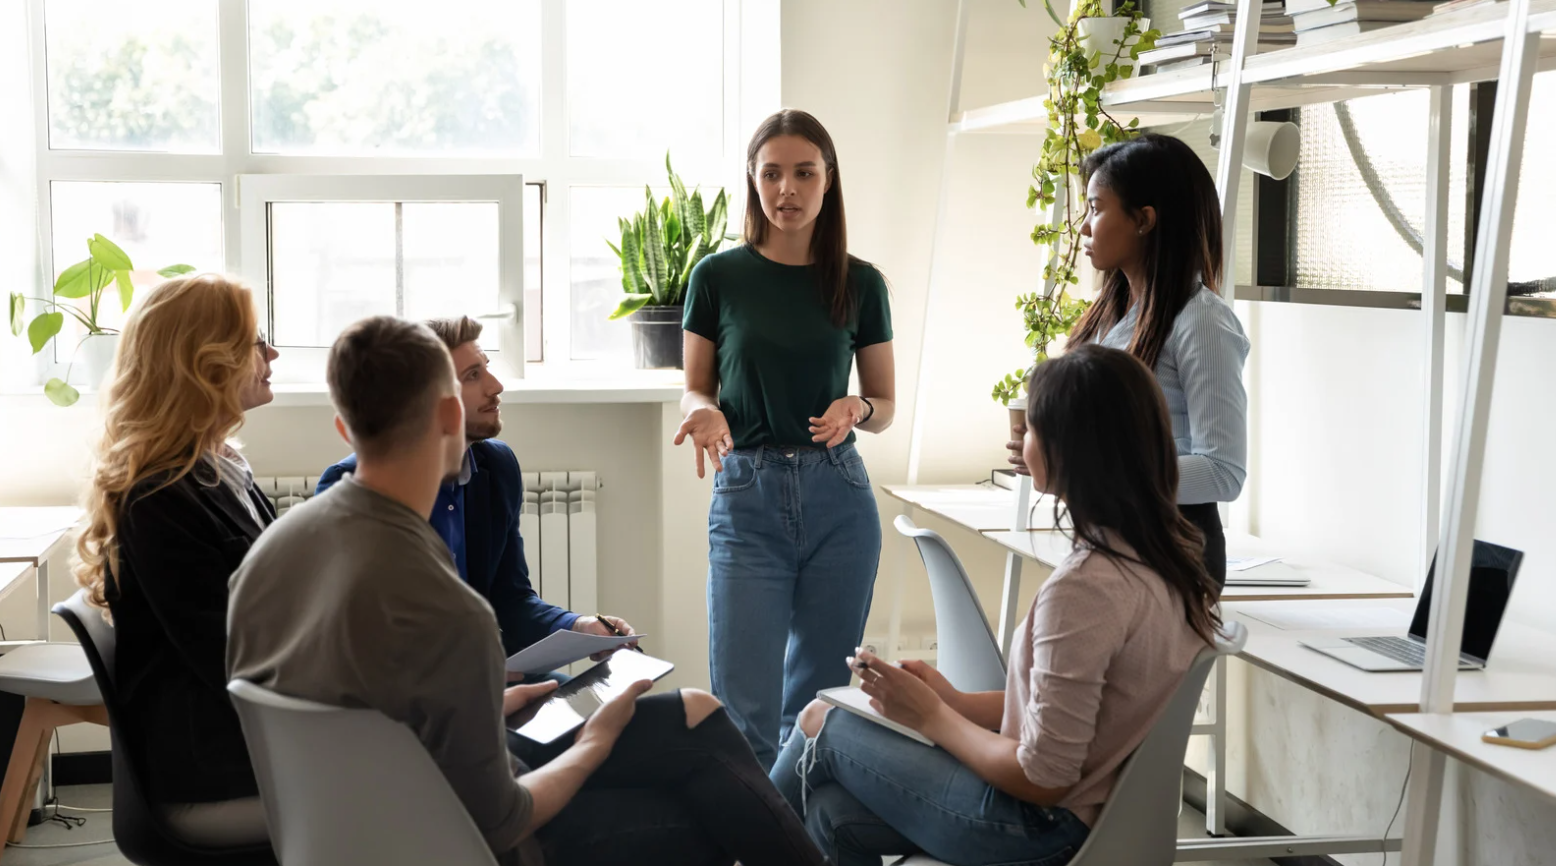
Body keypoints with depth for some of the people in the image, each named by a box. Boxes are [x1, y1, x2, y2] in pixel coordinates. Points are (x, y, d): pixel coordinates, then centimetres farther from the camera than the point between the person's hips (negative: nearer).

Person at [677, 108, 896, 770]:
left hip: (838, 497, 2)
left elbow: (886, 404, 12)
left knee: (818, 697, 9)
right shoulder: (718, 278, 2)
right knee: (745, 704, -8)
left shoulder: (860, 284, 6)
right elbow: (695, 390, 9)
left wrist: (857, 409, -10)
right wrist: (705, 412, -14)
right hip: (748, 496, -1)